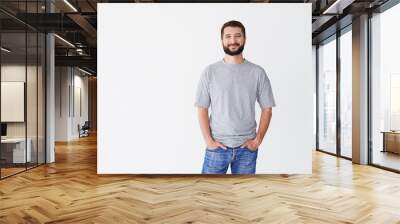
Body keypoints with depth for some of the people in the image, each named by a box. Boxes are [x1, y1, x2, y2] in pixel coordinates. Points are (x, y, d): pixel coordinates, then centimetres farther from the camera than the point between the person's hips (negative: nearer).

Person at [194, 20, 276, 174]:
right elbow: (202, 109, 0)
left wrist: (257, 140, -4)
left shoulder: (257, 72, 0)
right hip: (217, 146, 0)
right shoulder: (210, 71, -2)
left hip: (246, 147, 1)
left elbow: (267, 109, 3)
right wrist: (209, 140, -7)